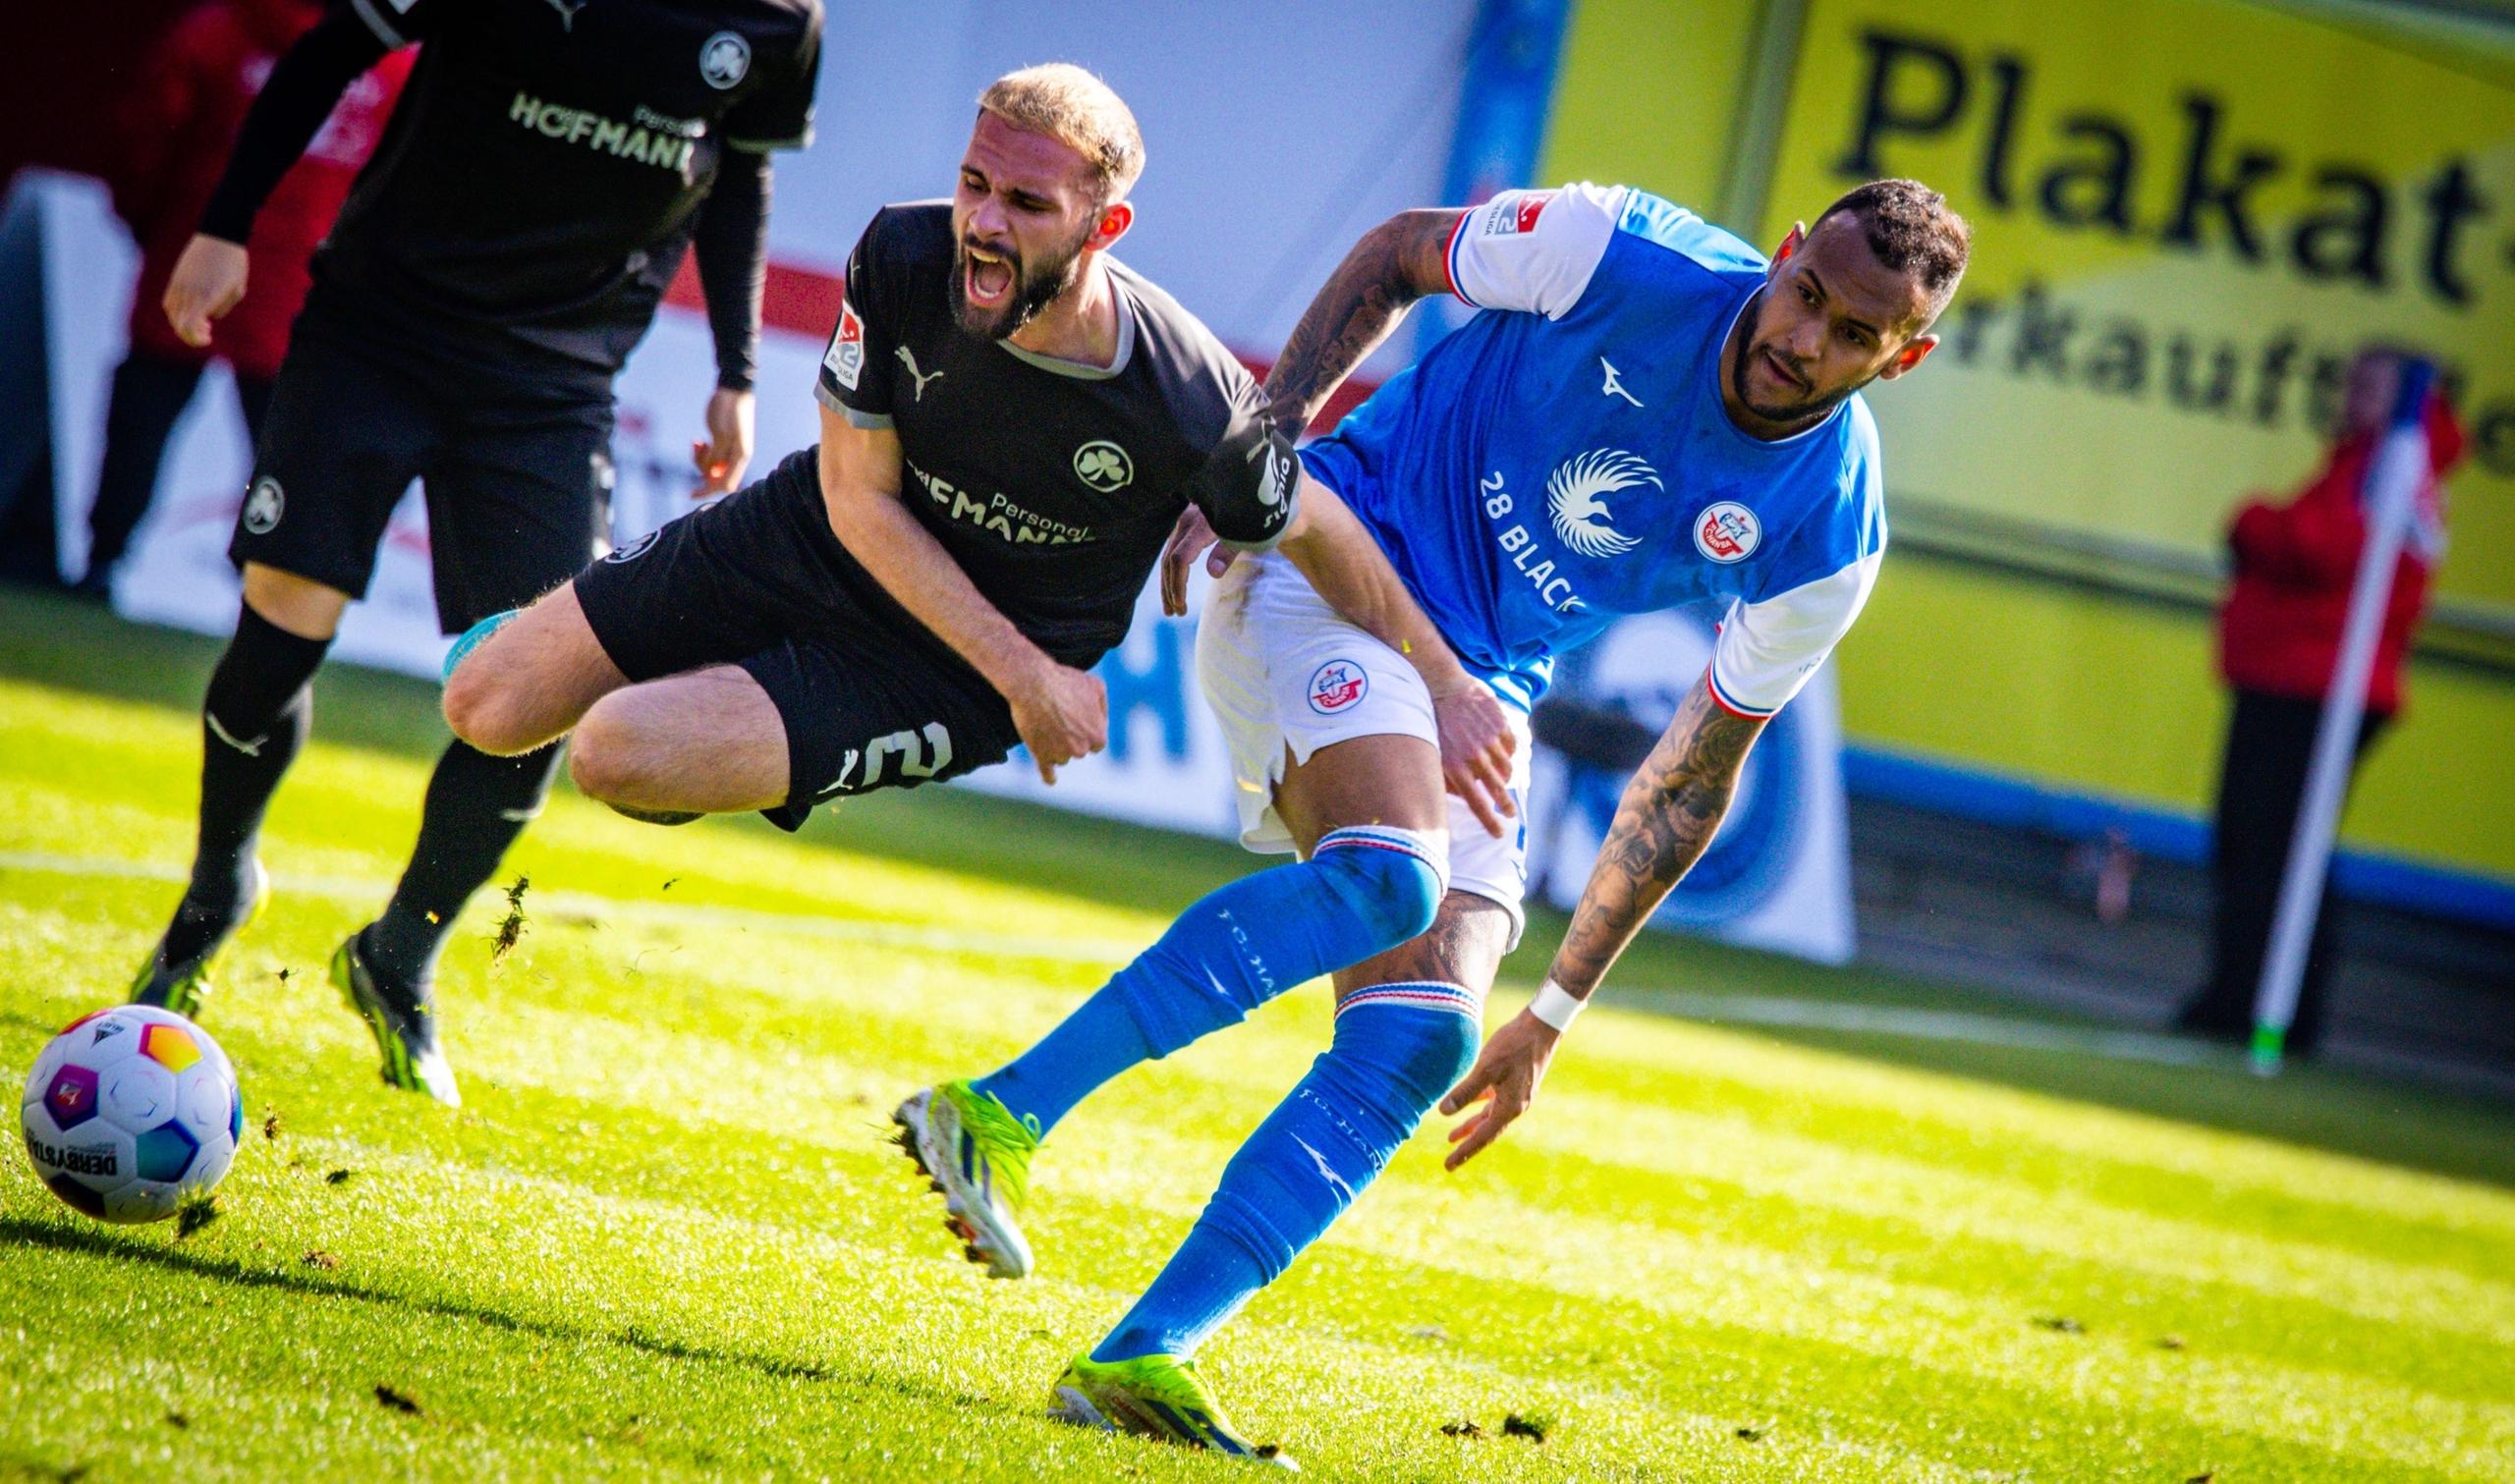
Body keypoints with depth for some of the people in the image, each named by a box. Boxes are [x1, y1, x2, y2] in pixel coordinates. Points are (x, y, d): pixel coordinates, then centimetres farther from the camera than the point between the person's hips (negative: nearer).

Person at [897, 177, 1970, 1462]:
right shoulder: (1623, 257, -15)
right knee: (1386, 875, -32)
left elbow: (1689, 780, 5)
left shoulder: (1827, 541, -5)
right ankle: (1002, 1114, -30)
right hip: (1327, 566, -5)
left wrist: (1555, 1009, 5)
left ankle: (1138, 1357, -13)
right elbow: (1394, 256, 3)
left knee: (1422, 1046, -13)